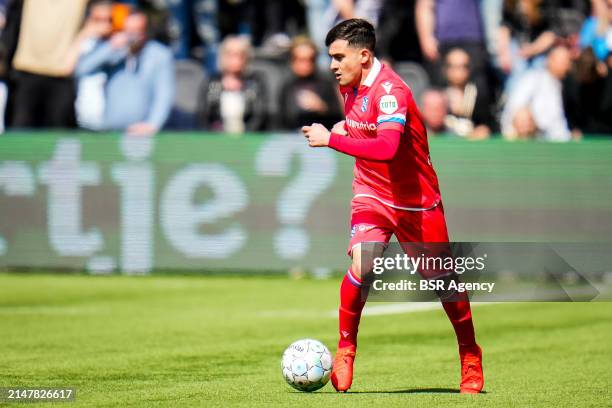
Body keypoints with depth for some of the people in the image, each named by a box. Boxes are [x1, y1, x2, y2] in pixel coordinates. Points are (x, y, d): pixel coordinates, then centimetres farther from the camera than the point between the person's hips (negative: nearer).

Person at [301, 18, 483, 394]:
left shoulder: (390, 91, -24)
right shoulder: (349, 86, 1)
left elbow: (386, 148, -40)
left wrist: (331, 139, -35)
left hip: (416, 200, -5)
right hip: (371, 194, 5)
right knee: (361, 267, -21)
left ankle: (471, 357, 26)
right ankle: (345, 352, -6)